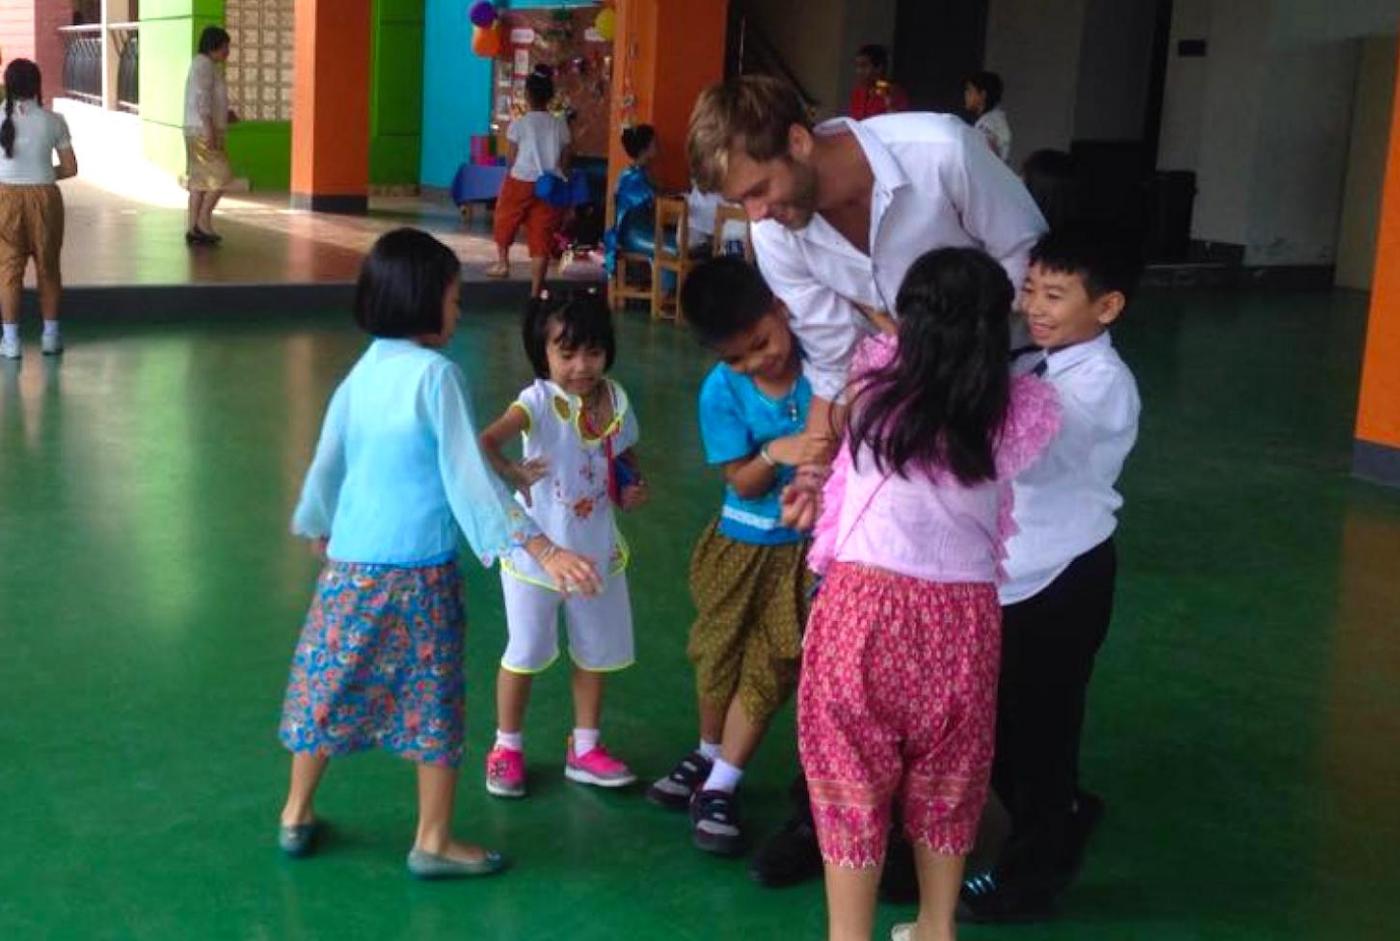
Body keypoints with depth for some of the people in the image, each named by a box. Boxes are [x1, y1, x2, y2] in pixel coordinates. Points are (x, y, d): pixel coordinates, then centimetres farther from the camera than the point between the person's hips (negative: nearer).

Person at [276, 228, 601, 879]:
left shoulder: (363, 370, 5)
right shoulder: (436, 374, -13)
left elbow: (326, 464, 16)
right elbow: (469, 477, -17)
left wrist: (319, 528, 36)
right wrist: (542, 548, -17)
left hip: (350, 562, 6)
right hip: (419, 568, -6)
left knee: (331, 682, 17)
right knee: (432, 699, 7)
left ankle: (296, 816, 31)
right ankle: (433, 841, 16)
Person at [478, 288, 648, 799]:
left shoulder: (615, 400, -5)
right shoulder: (540, 401, -23)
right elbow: (485, 443, -38)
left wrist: (634, 486, -7)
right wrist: (516, 477, -32)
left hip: (597, 550, 6)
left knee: (597, 651, 17)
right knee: (527, 652, 10)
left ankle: (584, 748, 35)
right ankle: (507, 748, 29)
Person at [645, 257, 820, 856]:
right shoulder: (722, 392, -16)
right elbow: (741, 483, -14)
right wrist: (775, 454, -33)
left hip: (810, 544, -2)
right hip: (744, 542, 2)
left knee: (768, 669, 4)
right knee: (718, 657, 17)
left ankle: (720, 787, 19)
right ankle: (709, 756, 43)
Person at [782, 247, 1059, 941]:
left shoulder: (878, 386, -5)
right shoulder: (1019, 414, -1)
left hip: (865, 606, -2)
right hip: (964, 616, 3)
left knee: (853, 782, 10)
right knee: (946, 780, 22)